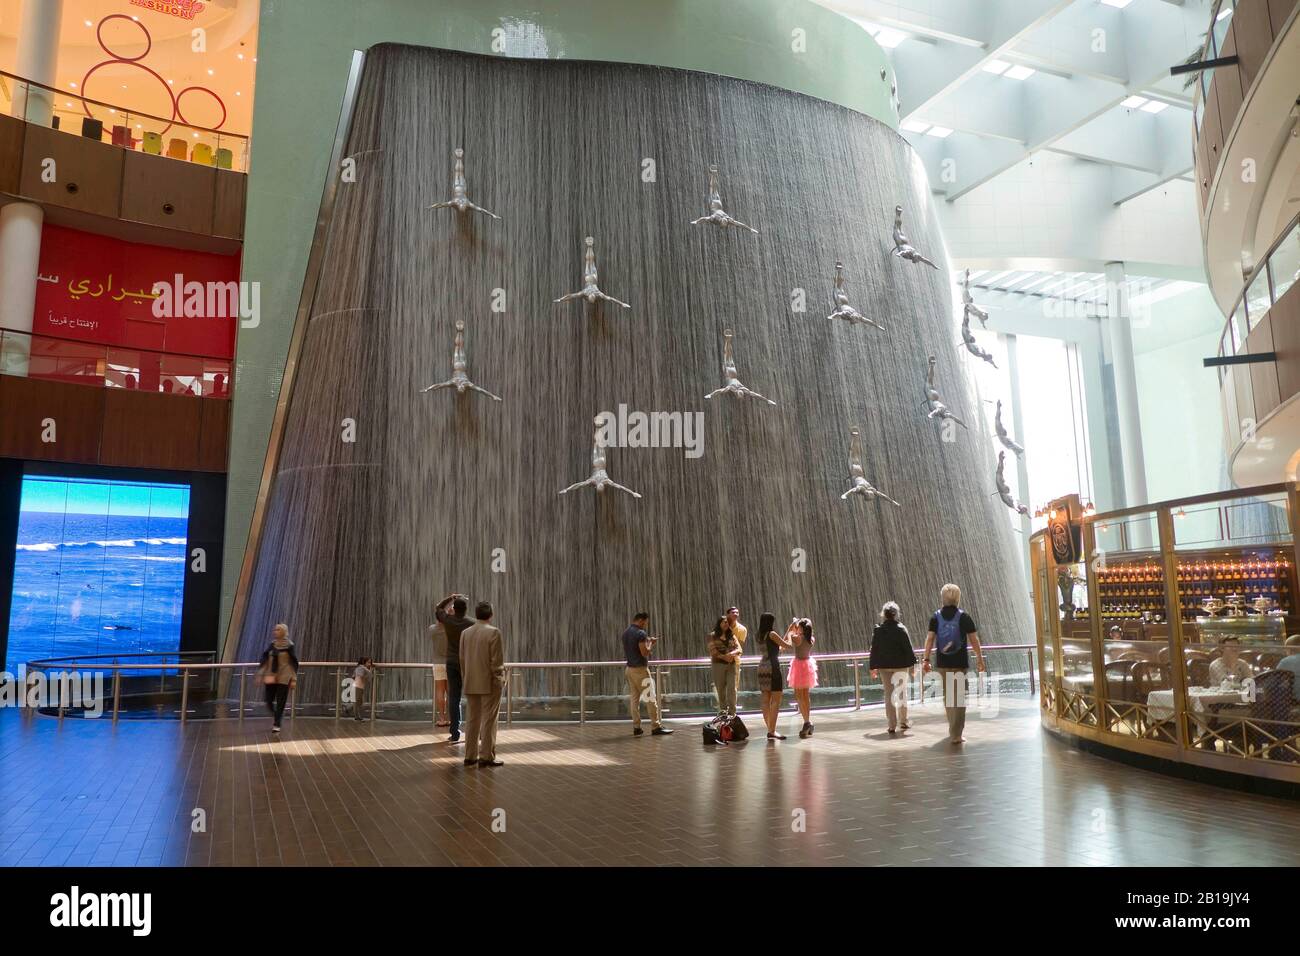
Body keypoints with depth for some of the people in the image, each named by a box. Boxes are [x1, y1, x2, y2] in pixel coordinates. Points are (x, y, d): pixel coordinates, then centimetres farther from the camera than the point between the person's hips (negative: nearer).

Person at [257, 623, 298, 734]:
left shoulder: (289, 646, -7)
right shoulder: (272, 645, 4)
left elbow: (294, 663, -4)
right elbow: (264, 659, 9)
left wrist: (294, 679, -6)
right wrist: (260, 674, 5)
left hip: (284, 678, -4)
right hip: (271, 677, 4)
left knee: (280, 703, -2)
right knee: (269, 701, 5)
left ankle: (276, 725, 8)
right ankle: (275, 716, 34)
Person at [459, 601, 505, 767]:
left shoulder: (465, 632, 6)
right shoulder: (494, 632, -12)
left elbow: (462, 659, 9)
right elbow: (497, 660, -14)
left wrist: (466, 679, 17)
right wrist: (500, 679, -4)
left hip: (471, 684, 6)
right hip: (490, 683, -5)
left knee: (473, 719, 12)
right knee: (489, 719, 1)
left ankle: (470, 756, 15)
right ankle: (486, 757, 2)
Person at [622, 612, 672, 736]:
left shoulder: (626, 633, 11)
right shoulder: (640, 633, -16)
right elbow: (645, 653, -20)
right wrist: (650, 643, -2)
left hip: (630, 669, 8)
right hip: (640, 669, -8)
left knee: (634, 698, 8)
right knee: (650, 698, -4)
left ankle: (636, 727, 8)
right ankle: (656, 727, -3)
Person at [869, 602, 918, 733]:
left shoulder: (878, 630, -2)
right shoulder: (901, 629, -9)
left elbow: (874, 650, 2)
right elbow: (908, 648, -7)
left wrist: (873, 667, 9)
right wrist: (912, 663, 1)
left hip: (884, 666, 1)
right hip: (900, 665, -1)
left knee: (889, 694, 6)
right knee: (902, 692, 16)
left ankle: (892, 725, 3)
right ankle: (903, 721, 25)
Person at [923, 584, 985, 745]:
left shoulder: (935, 617, -2)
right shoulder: (964, 617, -6)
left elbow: (930, 639, -8)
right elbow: (974, 640, -6)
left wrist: (926, 659, -7)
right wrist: (980, 659, 5)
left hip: (942, 663, 3)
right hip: (960, 662, -2)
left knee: (947, 695, 19)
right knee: (959, 697, 2)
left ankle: (954, 729, 33)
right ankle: (956, 734, -2)